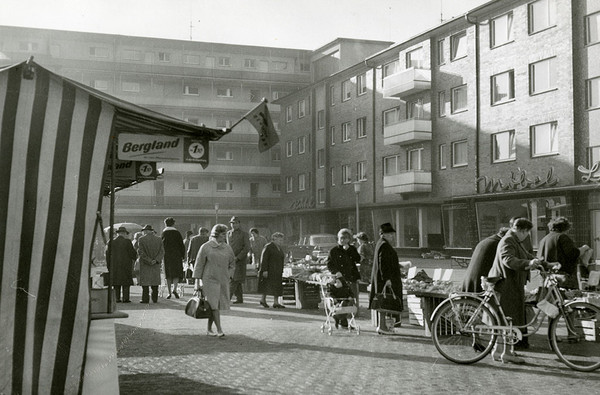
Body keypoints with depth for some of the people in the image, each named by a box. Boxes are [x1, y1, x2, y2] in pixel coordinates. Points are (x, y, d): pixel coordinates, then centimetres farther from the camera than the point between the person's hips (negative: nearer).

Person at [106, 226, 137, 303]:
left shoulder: (111, 242, 3)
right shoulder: (127, 241, -7)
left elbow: (108, 254, 3)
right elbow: (132, 253, -8)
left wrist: (109, 265, 11)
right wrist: (135, 256, 14)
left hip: (114, 265, 3)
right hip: (125, 265, -3)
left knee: (116, 282, 8)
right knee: (126, 282, 2)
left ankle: (117, 298, 5)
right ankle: (125, 298, -3)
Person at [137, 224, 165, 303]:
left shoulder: (141, 239, -7)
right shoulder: (159, 239, 2)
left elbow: (140, 252, -13)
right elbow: (162, 252, -4)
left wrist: (149, 260, -13)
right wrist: (156, 260, -12)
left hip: (144, 264, -3)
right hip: (156, 264, 3)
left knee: (145, 281, 3)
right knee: (155, 280, 11)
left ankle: (145, 299, 1)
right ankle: (155, 298, 12)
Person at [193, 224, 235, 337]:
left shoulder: (227, 248, 7)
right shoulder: (206, 247, -5)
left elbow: (232, 264, 20)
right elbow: (199, 265, -3)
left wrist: (227, 276, 7)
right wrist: (197, 282, -5)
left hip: (223, 281, 5)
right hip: (209, 280, -4)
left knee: (214, 306, 8)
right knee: (214, 305, -11)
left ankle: (209, 329, 20)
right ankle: (219, 330, -10)